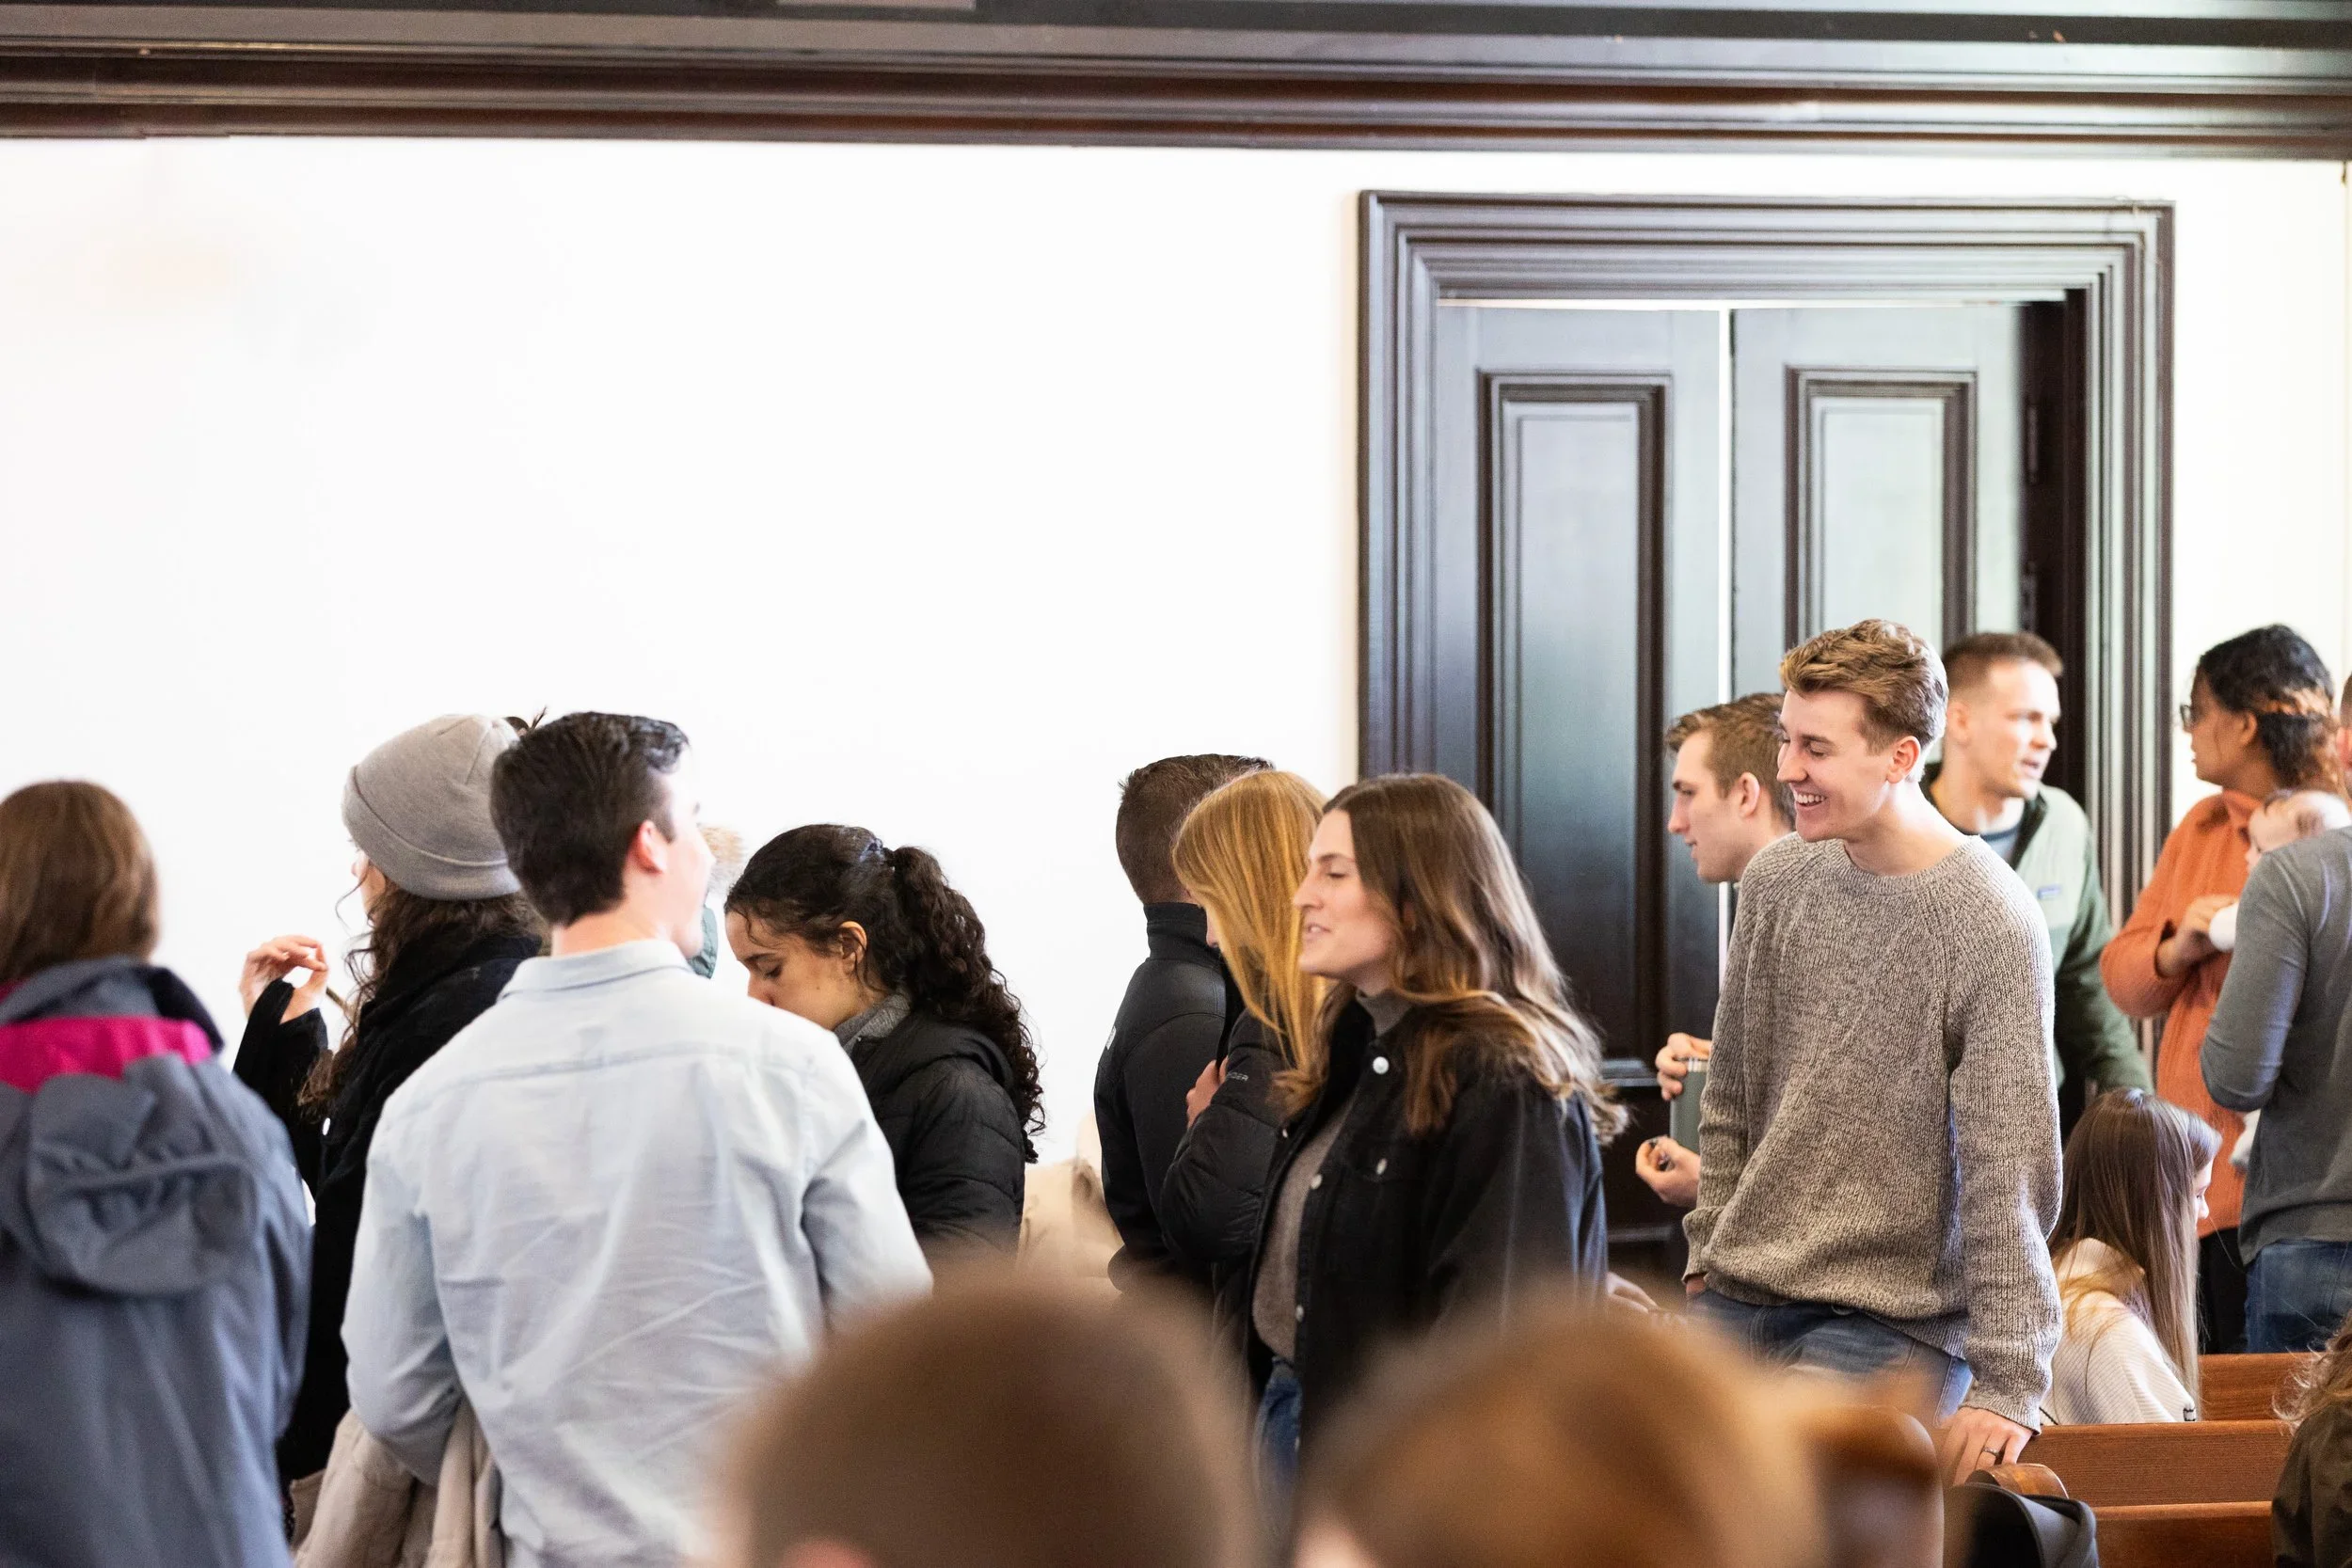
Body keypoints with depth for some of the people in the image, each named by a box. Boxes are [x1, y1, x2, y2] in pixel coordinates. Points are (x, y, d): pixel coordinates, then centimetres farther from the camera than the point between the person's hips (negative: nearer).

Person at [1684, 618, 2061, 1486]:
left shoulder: (1991, 925, -14)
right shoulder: (1777, 878, 5)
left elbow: (2010, 1174, -16)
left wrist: (2006, 1384, -18)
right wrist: (1710, 1257, 12)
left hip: (1894, 1322, -6)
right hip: (1739, 1301, 6)